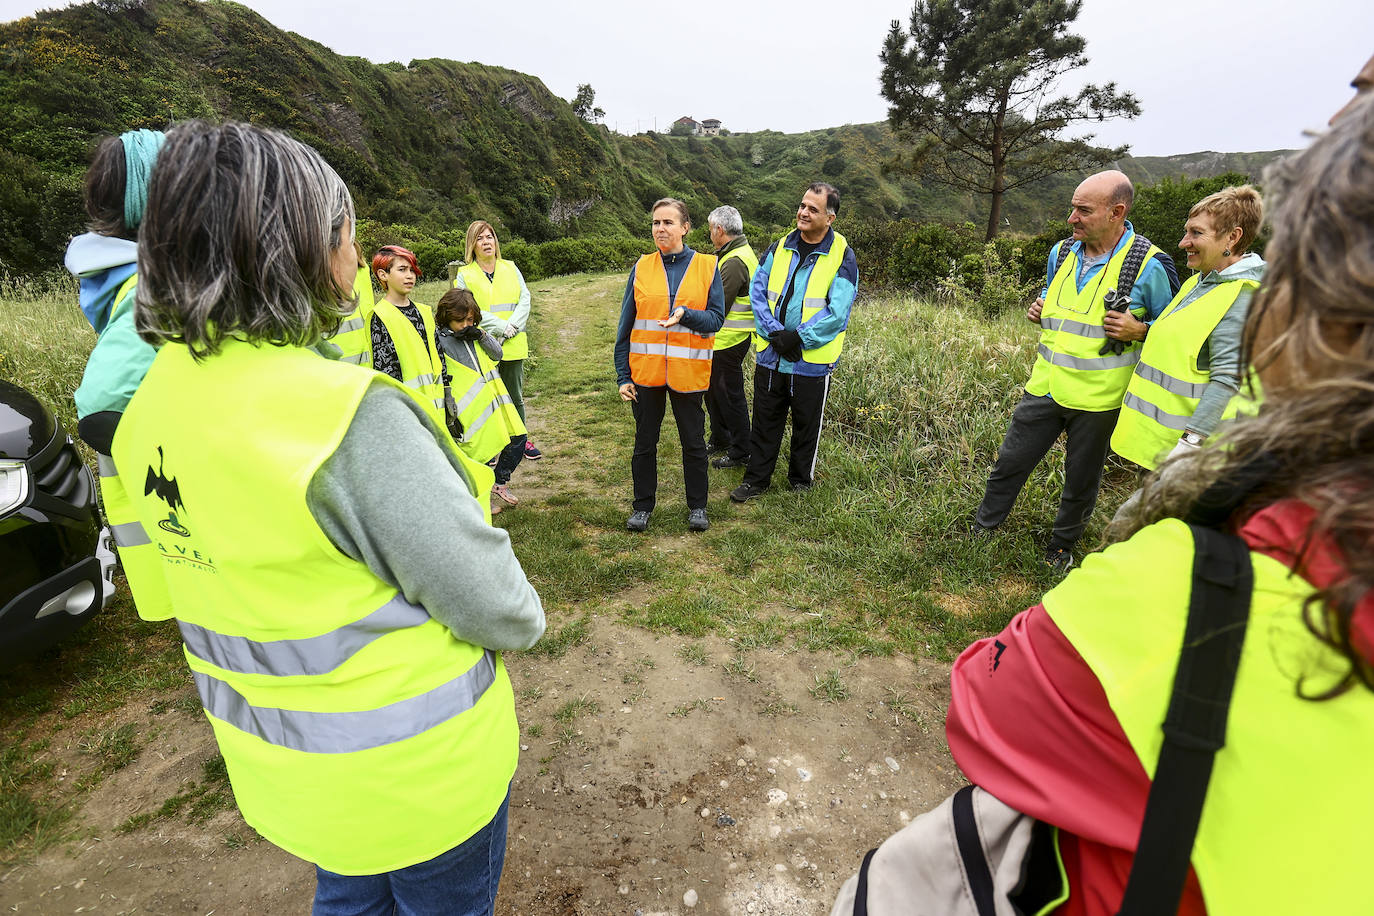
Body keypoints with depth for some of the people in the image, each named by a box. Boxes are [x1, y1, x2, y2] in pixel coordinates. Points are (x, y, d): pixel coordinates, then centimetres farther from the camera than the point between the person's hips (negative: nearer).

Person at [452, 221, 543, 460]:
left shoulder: (511, 268, 11)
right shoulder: (464, 274, 1)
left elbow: (525, 299, 2)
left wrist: (512, 327, -13)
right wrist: (501, 326, -17)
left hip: (513, 346, 3)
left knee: (515, 395, 12)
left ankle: (521, 440, 26)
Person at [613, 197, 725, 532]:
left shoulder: (706, 266, -1)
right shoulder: (642, 267, 3)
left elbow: (716, 318, -4)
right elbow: (625, 325, 5)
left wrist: (685, 314, -24)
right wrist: (623, 375, 1)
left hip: (689, 372, -1)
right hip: (645, 370, 1)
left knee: (693, 441, 10)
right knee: (645, 441, 11)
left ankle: (697, 506, 28)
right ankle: (643, 506, 27)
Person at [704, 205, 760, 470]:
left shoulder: (734, 262, -20)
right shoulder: (742, 252, 14)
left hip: (729, 339, -10)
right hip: (724, 338, 10)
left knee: (729, 395, -1)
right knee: (713, 390, 20)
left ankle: (741, 453, 11)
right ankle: (719, 440, 36)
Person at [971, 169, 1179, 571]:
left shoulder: (1150, 265, -11)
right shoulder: (1062, 252, 4)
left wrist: (1140, 330, -19)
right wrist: (1039, 309, 2)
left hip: (1098, 398, -4)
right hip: (1045, 386, 4)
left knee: (1082, 478, 13)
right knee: (1011, 460, 10)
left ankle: (1062, 546, 35)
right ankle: (982, 528, 27)